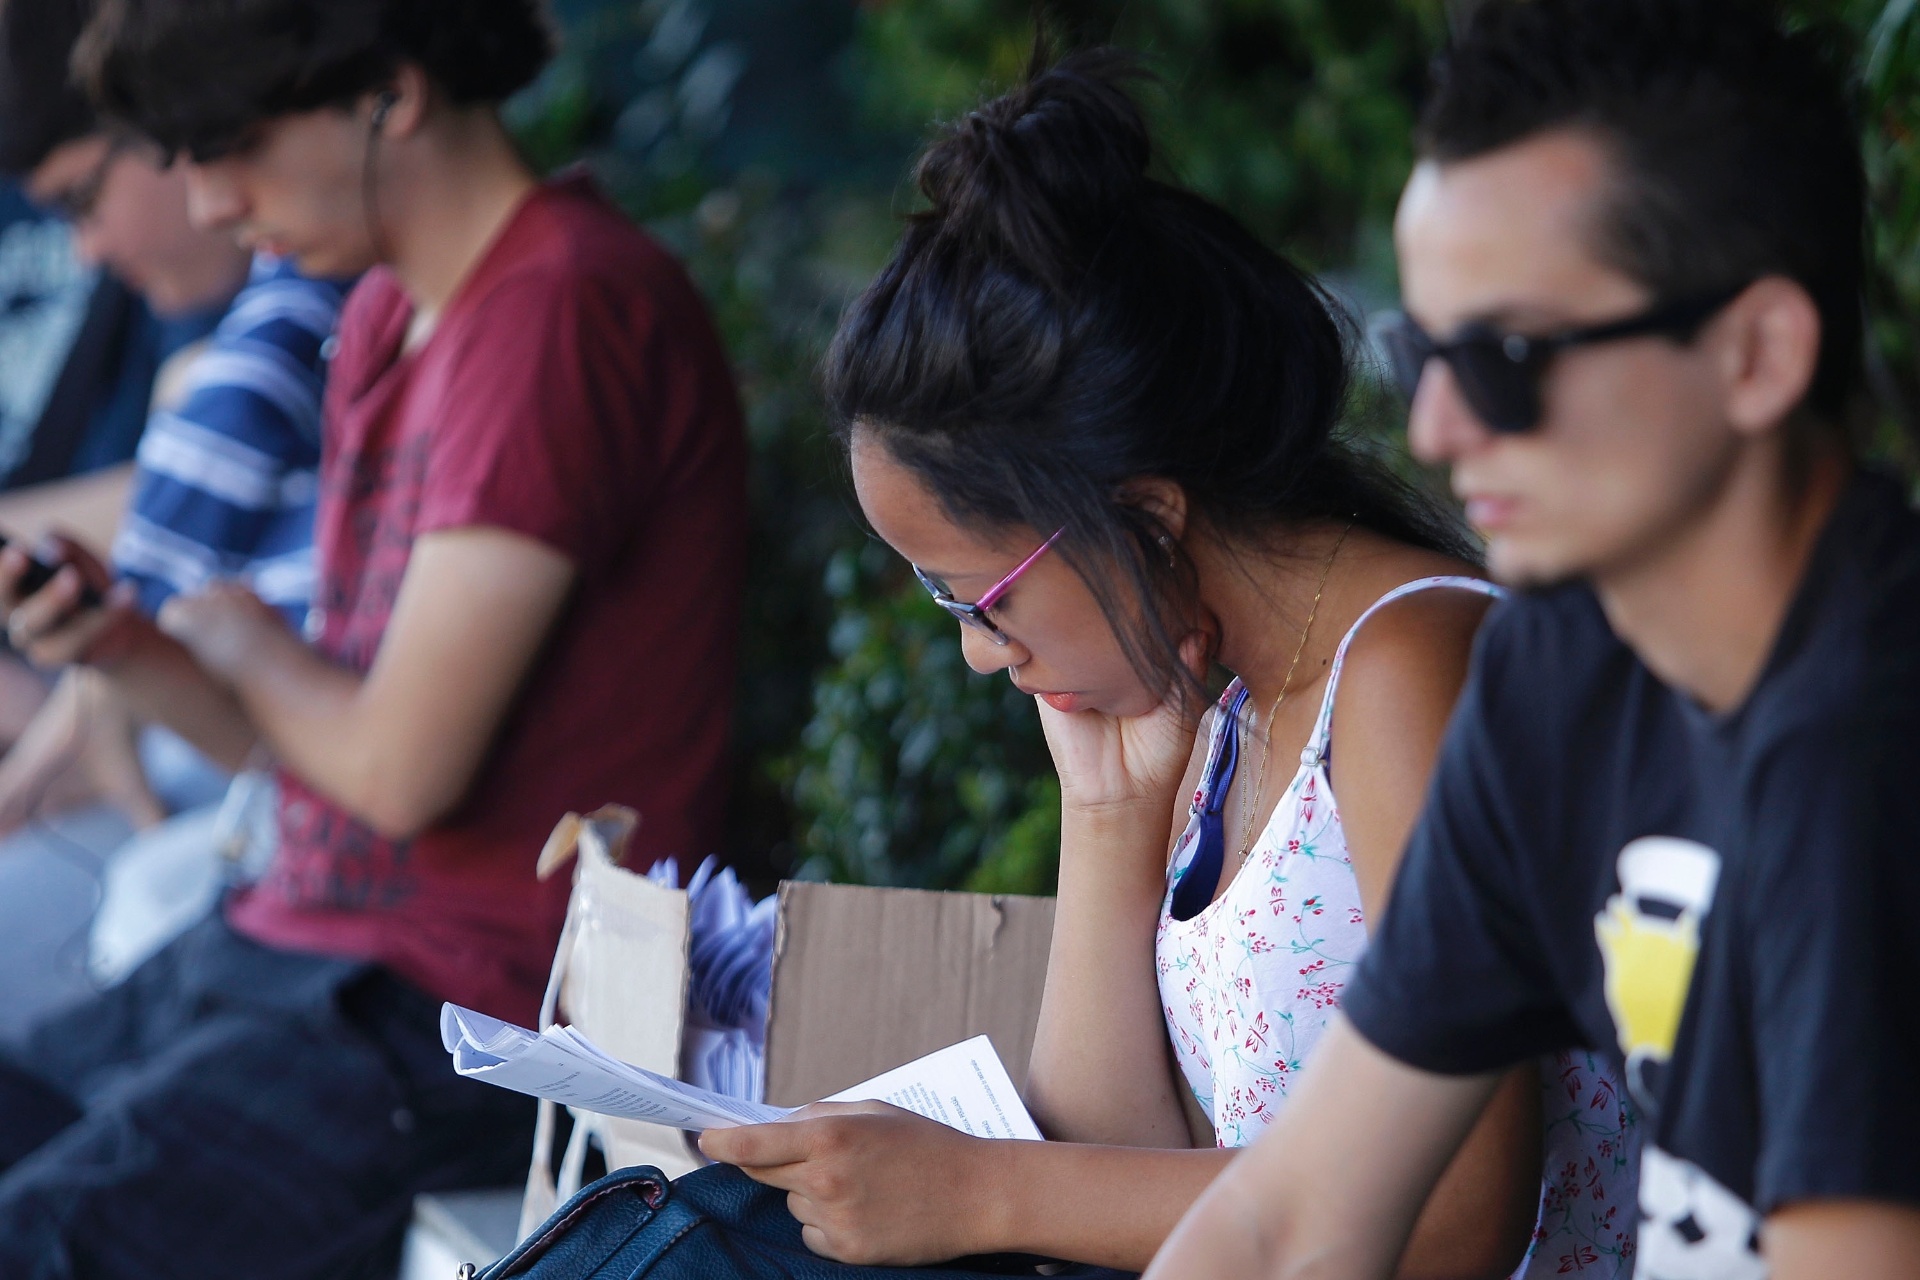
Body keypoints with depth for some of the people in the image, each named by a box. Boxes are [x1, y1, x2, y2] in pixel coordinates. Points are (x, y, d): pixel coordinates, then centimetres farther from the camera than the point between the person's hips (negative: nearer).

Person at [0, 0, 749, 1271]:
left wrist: (237, 636, 0)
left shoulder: (566, 313, -18)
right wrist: (128, 648, -2)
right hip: (293, 944, 10)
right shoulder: (384, 312, 13)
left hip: (471, 1019, -10)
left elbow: (401, 767, -19)